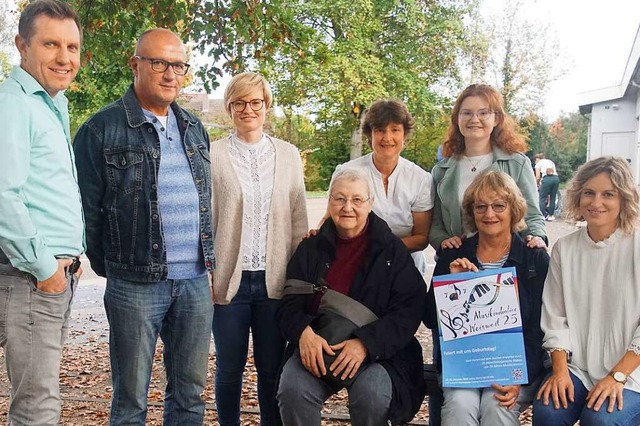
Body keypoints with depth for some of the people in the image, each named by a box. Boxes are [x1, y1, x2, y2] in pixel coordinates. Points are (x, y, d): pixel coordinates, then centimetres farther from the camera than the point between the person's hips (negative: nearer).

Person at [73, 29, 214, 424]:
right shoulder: (102, 129, -6)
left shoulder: (195, 129, 13)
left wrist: (209, 260, 14)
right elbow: (87, 208, -3)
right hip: (136, 284, -5)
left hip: (196, 281, 5)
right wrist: (108, 266, 1)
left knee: (190, 392, 14)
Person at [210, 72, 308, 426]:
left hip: (275, 279, 2)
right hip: (230, 278, -1)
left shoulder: (289, 155, 8)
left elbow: (298, 221, 9)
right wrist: (206, 275, -4)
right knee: (229, 368, 9)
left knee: (272, 368, 9)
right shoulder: (213, 155, 0)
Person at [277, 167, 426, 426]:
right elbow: (289, 305, 8)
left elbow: (409, 310, -5)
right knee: (292, 390, -26)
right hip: (317, 347, 2)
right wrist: (304, 332, -16)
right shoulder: (311, 249, 10)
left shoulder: (392, 250, 2)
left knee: (372, 395, -31)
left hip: (378, 352, -2)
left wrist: (366, 343, -19)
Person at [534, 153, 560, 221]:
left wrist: (537, 184, 24)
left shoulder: (538, 164, 15)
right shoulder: (551, 161, 30)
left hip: (547, 179, -5)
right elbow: (555, 172, 21)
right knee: (552, 198, 13)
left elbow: (538, 178, 6)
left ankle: (544, 215, -4)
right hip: (556, 178, 5)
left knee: (542, 198, 4)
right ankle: (551, 215, 12)